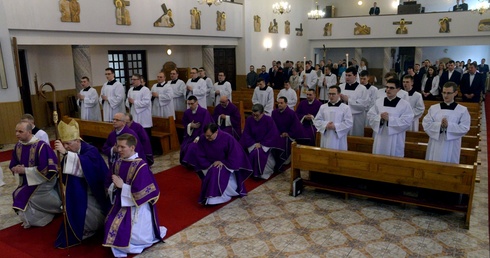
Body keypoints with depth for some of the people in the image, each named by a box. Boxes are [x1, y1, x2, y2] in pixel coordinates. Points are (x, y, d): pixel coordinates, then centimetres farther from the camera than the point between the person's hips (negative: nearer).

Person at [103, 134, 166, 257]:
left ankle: (154, 231, 24)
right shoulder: (118, 164, -1)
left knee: (131, 236, -4)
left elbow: (140, 191, -26)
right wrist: (114, 186, -13)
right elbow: (113, 184, 10)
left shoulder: (140, 166, -23)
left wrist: (122, 185, -21)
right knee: (112, 229, 4)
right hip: (121, 203, 7)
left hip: (137, 206, -7)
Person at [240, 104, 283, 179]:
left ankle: (264, 173, -8)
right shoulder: (249, 120, -8)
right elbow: (246, 134, -1)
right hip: (253, 144, 3)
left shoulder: (269, 120, -16)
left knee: (260, 153, -30)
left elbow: (273, 135, -13)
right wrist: (254, 143, -15)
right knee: (253, 154, -26)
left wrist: (261, 144, -16)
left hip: (266, 144, -3)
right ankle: (255, 172, -4)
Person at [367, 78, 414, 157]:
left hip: (395, 140, -3)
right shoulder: (378, 102, 7)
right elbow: (370, 116, 4)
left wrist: (390, 119, -18)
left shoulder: (405, 104, -4)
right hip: (380, 138, 3)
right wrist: (380, 117, -16)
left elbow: (407, 121, -12)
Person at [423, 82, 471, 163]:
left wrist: (448, 125, -20)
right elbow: (426, 124, -3)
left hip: (451, 147, -1)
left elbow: (464, 128, -7)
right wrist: (439, 125, -18)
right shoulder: (433, 108, 4)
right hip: (435, 145, 2)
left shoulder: (463, 110, 0)